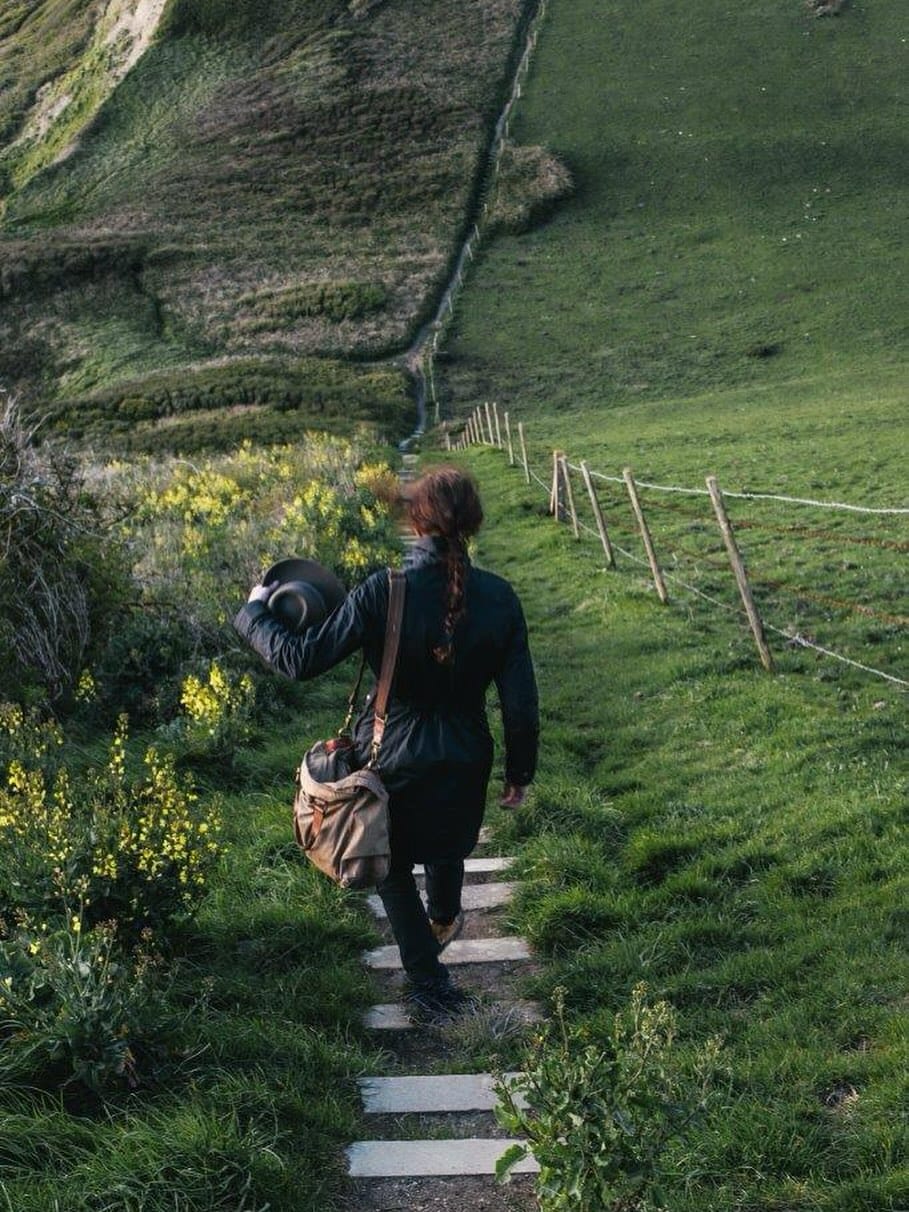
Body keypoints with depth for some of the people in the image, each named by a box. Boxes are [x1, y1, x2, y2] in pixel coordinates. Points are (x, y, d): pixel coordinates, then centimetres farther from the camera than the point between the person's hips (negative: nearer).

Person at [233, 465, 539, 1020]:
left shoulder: (382, 593, -24)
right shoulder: (498, 597, -15)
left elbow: (301, 658, -18)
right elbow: (520, 699, -11)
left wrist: (254, 613, 1)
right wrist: (520, 771, 4)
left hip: (393, 759, -3)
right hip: (464, 762, 3)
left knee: (394, 862, 23)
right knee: (448, 843, 34)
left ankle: (429, 983, 27)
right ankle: (444, 923, 62)